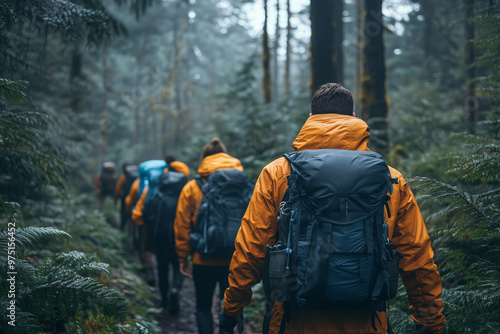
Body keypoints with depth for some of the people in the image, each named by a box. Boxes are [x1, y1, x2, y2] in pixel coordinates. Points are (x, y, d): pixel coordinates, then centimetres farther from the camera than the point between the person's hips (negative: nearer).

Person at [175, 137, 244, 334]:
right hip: (234, 260, 1)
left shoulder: (192, 188, -3)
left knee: (203, 307, 15)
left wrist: (183, 257, 8)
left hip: (204, 260, -1)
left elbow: (182, 225, -1)